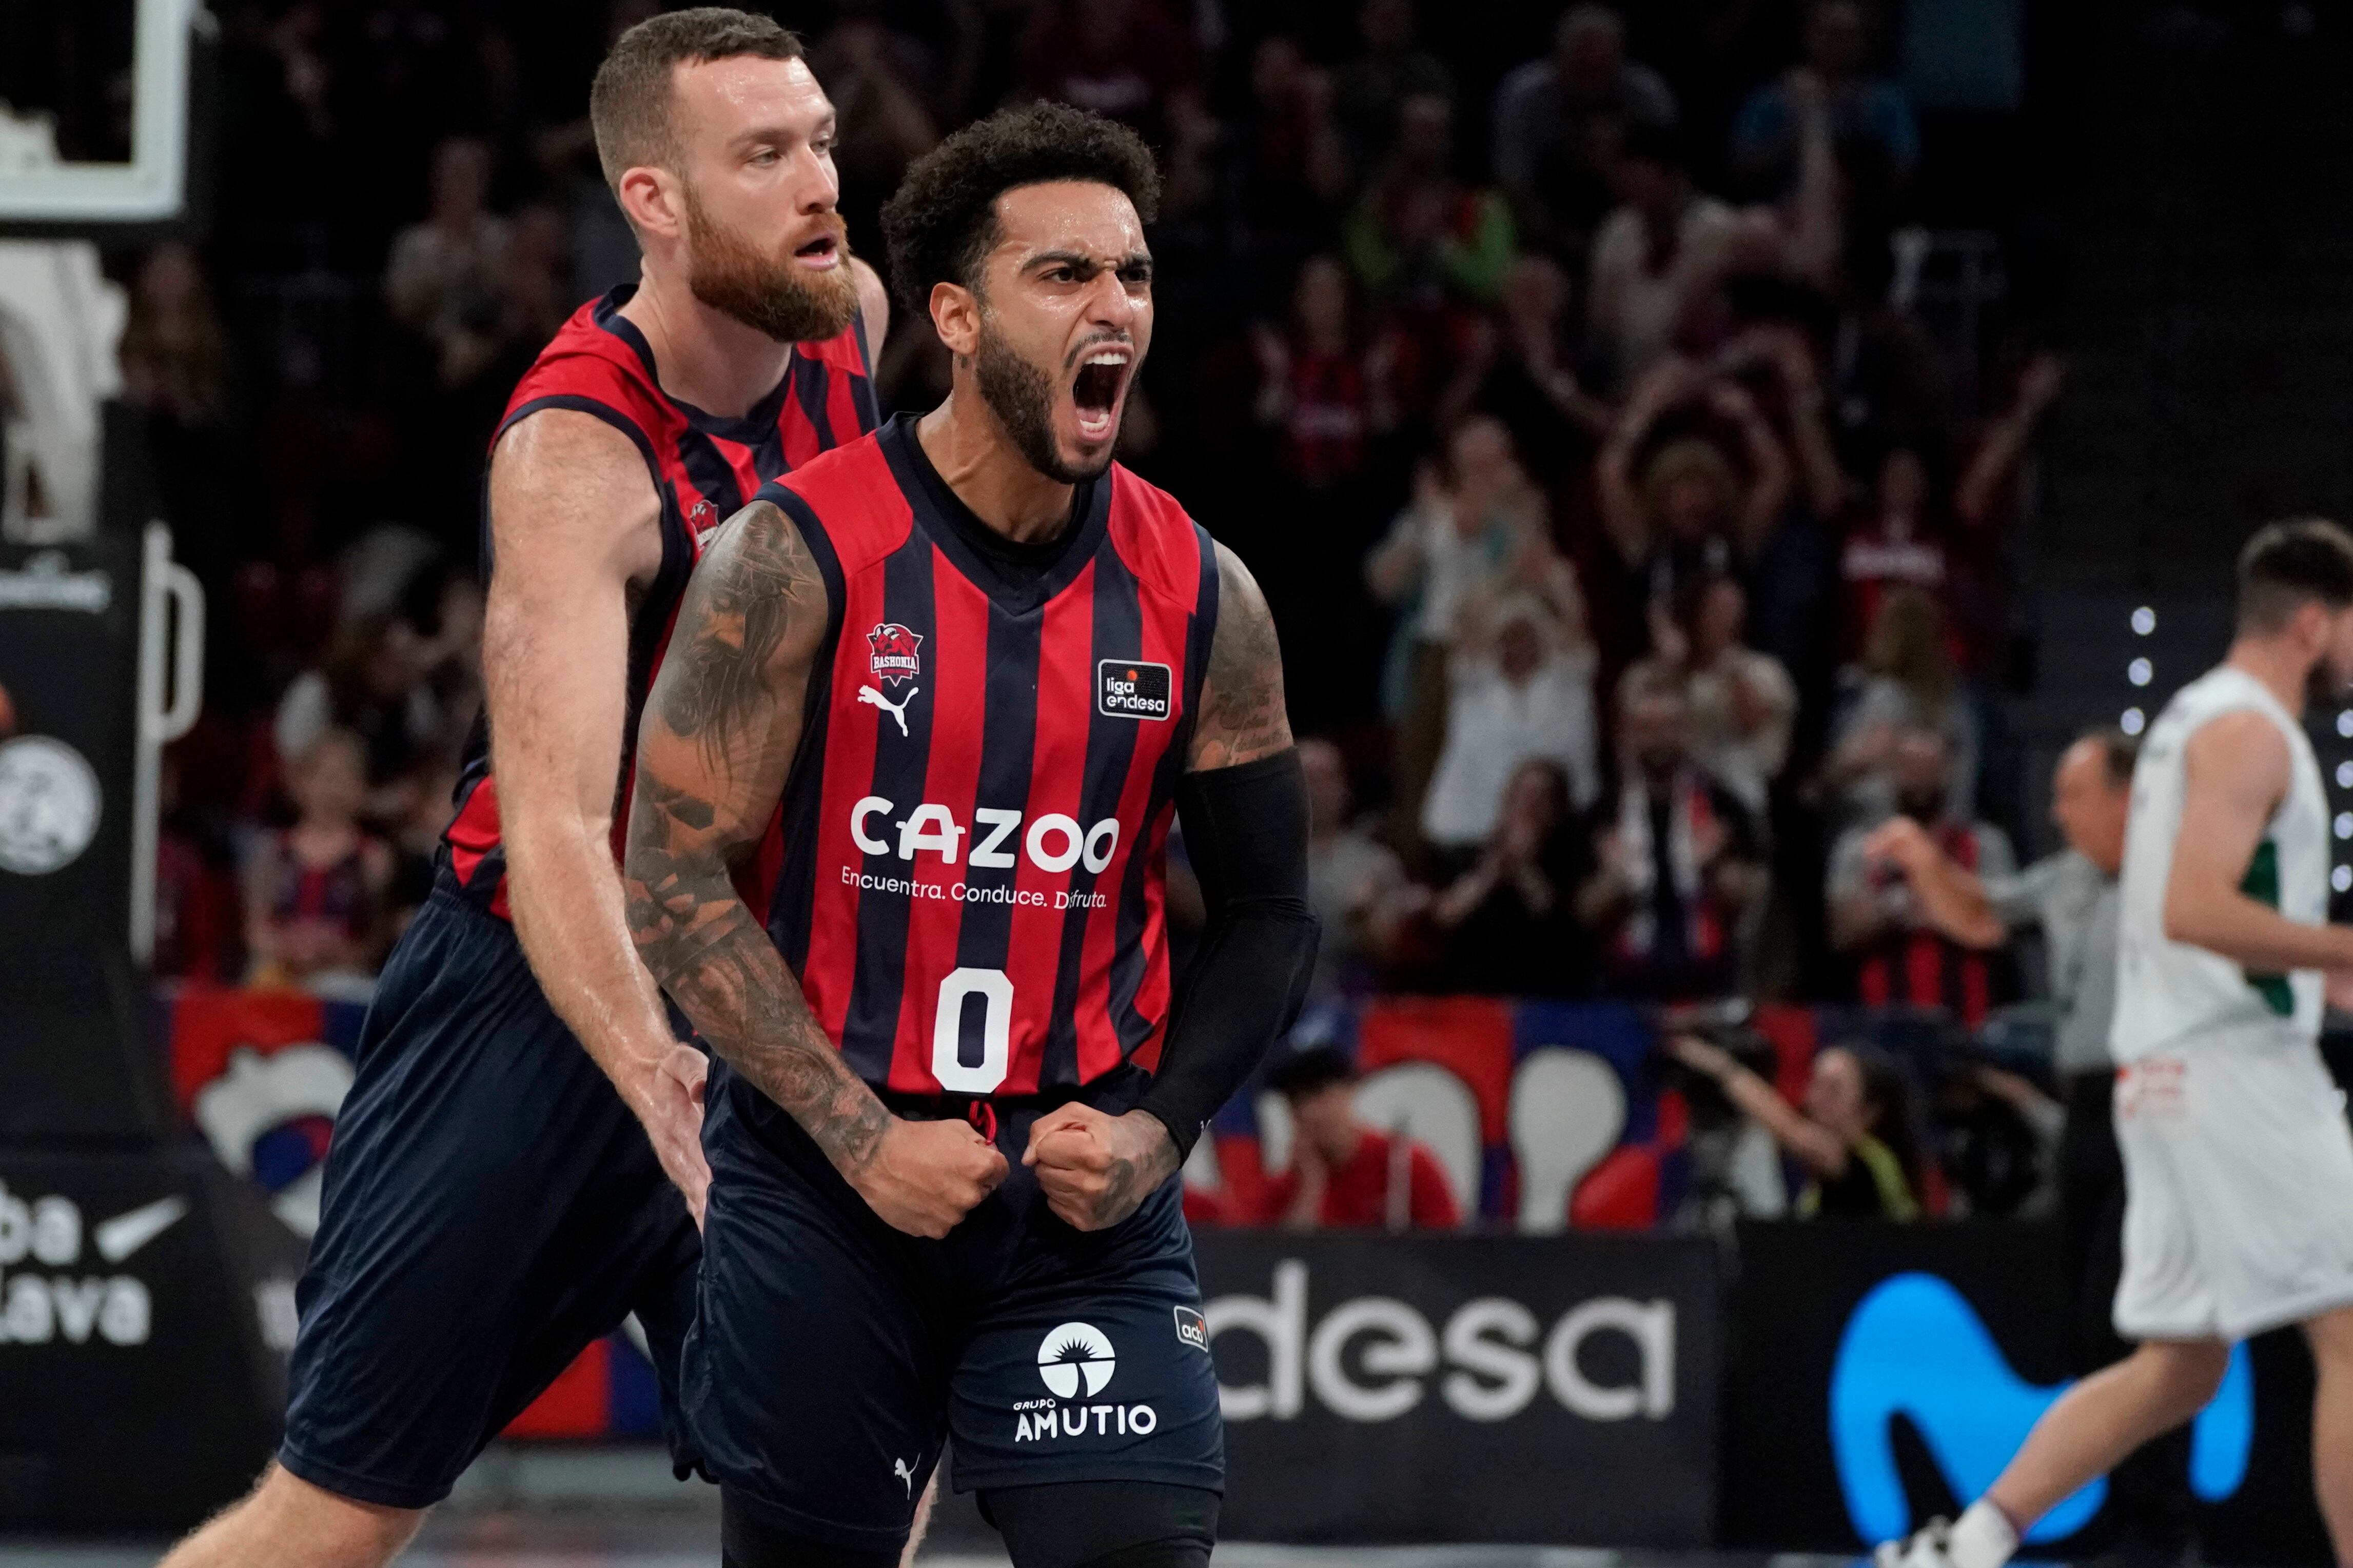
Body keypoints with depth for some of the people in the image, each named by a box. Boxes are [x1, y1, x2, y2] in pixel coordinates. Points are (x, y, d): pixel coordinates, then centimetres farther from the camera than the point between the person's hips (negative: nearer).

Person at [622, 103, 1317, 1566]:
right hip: (821, 1176, -2)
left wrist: (1157, 1129, -6)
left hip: (1084, 1179, 2)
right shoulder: (800, 553, -9)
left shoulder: (1198, 594, 1)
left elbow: (1268, 920, 10)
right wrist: (863, 1138, -15)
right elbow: (676, 878, -10)